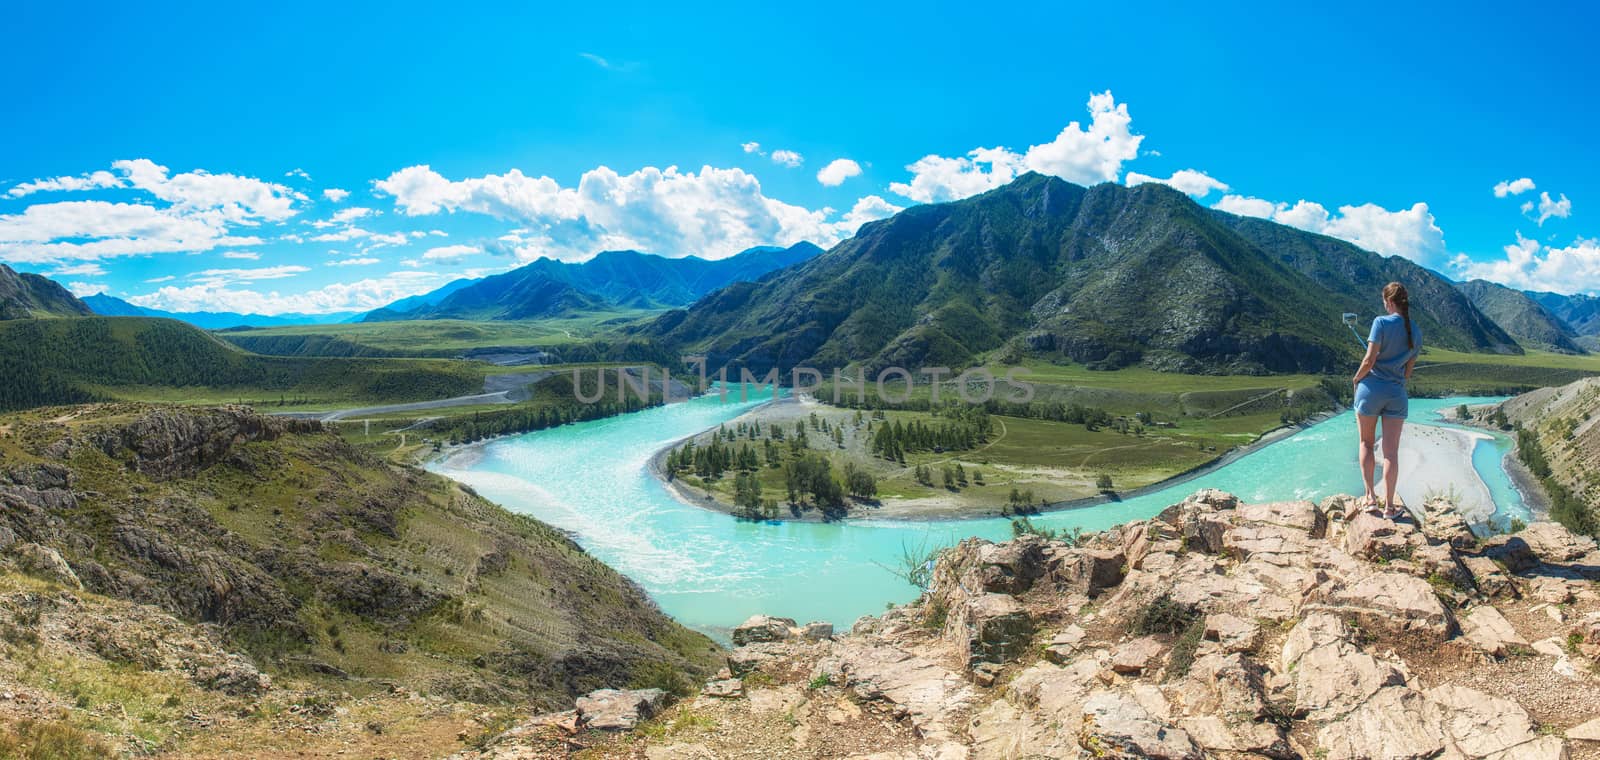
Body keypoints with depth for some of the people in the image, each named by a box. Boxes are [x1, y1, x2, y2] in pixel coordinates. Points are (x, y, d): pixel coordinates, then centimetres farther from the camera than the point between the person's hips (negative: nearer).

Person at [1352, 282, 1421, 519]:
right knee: (1391, 451, 4)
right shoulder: (1416, 333, 8)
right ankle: (1389, 506, 7)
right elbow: (1408, 371, 13)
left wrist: (1357, 378, 2)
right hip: (1397, 393, 4)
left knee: (1366, 443, 13)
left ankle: (1370, 497, 11)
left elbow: (1369, 360, -14)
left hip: (1371, 387, -3)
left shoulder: (1382, 322, -10)